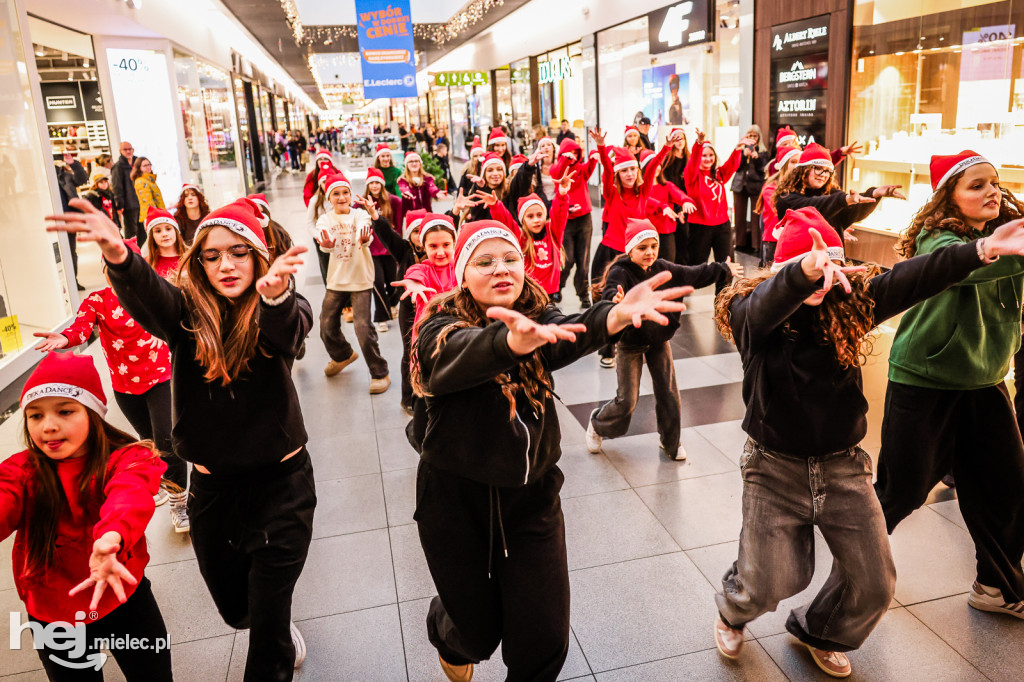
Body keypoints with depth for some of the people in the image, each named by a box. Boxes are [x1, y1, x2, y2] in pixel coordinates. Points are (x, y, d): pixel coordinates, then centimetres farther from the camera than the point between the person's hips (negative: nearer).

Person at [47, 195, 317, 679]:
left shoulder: (276, 311, -9)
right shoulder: (187, 313, -6)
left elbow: (290, 328, -34)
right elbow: (143, 293, -29)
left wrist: (276, 293, -58)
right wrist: (118, 256, -51)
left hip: (281, 480, -2)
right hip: (212, 485, 3)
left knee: (268, 624, 0)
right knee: (236, 611, 20)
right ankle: (280, 631, 55)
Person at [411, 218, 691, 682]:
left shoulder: (539, 317, -4)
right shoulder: (442, 331, -13)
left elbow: (565, 339, -29)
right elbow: (468, 353, -37)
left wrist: (615, 316, -52)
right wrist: (512, 339, -61)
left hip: (531, 496, 2)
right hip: (456, 500, -2)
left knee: (544, 641, 2)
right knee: (479, 633, 14)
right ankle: (445, 631, 51)